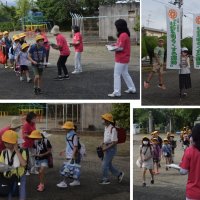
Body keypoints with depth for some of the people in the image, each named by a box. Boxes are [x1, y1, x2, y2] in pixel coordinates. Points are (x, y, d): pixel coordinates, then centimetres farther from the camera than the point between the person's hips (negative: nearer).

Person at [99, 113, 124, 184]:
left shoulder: (112, 129, -21)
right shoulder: (106, 128, 7)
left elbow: (114, 142, -22)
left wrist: (105, 148, -21)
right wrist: (102, 144, 4)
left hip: (111, 148, -9)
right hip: (107, 148, 9)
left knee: (105, 164, -4)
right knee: (108, 165, 14)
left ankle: (105, 179, 9)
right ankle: (119, 174, 28)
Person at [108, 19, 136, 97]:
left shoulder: (122, 35, -19)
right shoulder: (126, 34, 11)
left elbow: (121, 48, -22)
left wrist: (113, 48, -9)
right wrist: (116, 45, 6)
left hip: (121, 59, -10)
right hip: (125, 58, 10)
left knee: (117, 75, -4)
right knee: (125, 74, 19)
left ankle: (116, 92, -2)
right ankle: (132, 89, 24)